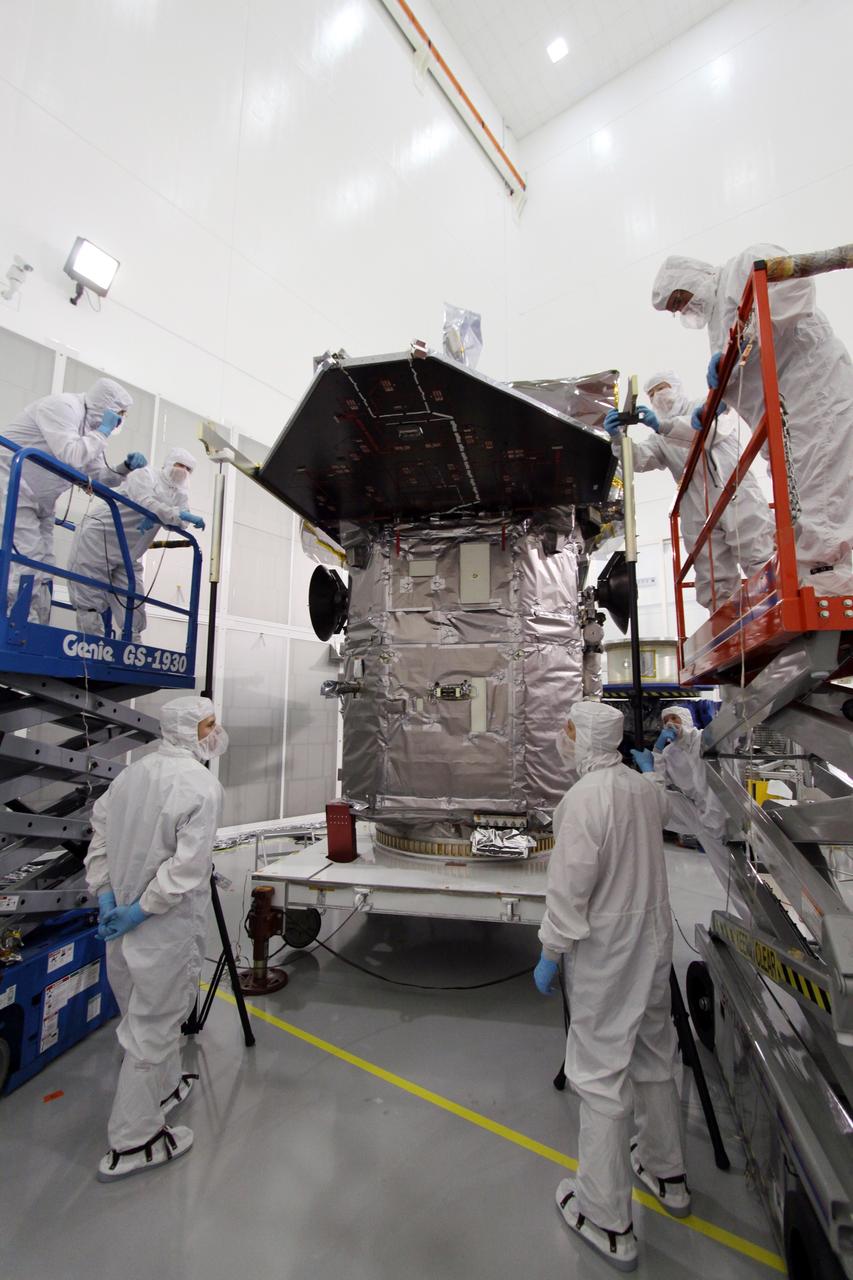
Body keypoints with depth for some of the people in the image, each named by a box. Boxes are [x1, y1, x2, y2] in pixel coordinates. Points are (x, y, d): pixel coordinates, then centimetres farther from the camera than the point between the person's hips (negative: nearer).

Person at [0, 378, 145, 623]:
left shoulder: (90, 427, 14)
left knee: (43, 573, 4)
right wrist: (103, 431, -16)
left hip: (39, 504, 10)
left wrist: (126, 467, 1)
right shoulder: (62, 406, -14)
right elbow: (71, 456, -28)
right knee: (26, 568, -18)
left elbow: (98, 475, 17)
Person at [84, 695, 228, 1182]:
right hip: (167, 925, -8)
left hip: (123, 918, 8)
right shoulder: (202, 785, -22)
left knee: (145, 1010, 26)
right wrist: (142, 910, -14)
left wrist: (105, 891, 8)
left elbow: (100, 829, 7)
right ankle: (131, 1144, 26)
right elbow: (188, 864, -26)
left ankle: (165, 1087, 48)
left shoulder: (132, 772, 1)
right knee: (153, 1026, 10)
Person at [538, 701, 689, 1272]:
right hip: (655, 937, 8)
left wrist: (550, 956, -11)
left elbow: (570, 889, -24)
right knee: (655, 1055, 26)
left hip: (605, 952, -8)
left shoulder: (583, 798, -26)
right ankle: (667, 1172, 47)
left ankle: (609, 1222, 24)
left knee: (602, 1076, 8)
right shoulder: (646, 787, -4)